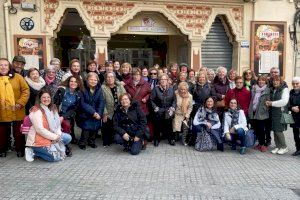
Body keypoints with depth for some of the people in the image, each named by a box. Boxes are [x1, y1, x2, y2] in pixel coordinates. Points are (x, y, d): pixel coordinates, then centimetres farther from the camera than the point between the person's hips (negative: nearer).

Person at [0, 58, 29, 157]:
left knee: (18, 132, 10)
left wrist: (20, 103, -13)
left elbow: (26, 90, -3)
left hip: (17, 112, -1)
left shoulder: (17, 77, -2)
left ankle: (20, 149, 27)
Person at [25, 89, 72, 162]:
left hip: (50, 137, 8)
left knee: (68, 137, -5)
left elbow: (57, 124, 9)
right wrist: (54, 137, -18)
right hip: (38, 140, -8)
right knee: (56, 157, -15)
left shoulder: (53, 109, 10)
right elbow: (40, 130, -21)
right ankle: (34, 152, 0)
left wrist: (58, 134, -10)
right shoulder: (36, 111, -16)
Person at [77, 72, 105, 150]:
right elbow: (82, 103, -12)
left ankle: (91, 141, 19)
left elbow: (101, 102, -1)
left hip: (97, 114, 4)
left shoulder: (99, 89, 5)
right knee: (86, 127, -16)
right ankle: (82, 143, 7)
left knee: (96, 127, -6)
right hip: (86, 114, -4)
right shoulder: (83, 89, -8)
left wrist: (99, 113, -15)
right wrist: (92, 112, -17)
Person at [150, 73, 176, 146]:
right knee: (157, 126, 3)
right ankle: (156, 140, 20)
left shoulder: (171, 89, 5)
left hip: (168, 111, 2)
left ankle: (171, 139, 20)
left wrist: (172, 108, -2)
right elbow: (151, 99, -2)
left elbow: (174, 100, 8)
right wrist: (155, 108, -6)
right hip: (159, 112, -1)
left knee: (169, 125, 3)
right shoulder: (156, 89, -3)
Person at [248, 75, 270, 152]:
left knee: (262, 129, -3)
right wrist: (250, 110, 12)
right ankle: (260, 143, 23)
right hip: (253, 112, 5)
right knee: (256, 129, 9)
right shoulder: (254, 89, 13)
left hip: (262, 113, -4)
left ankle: (265, 144, 10)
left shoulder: (267, 90, 0)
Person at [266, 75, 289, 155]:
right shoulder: (272, 90, 15)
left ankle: (284, 147, 10)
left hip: (280, 113, -6)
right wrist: (268, 102, 0)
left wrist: (272, 103, -14)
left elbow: (284, 101, -16)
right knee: (275, 130, 8)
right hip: (273, 113, 6)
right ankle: (277, 146, 18)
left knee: (278, 131, -7)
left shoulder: (284, 89, -5)